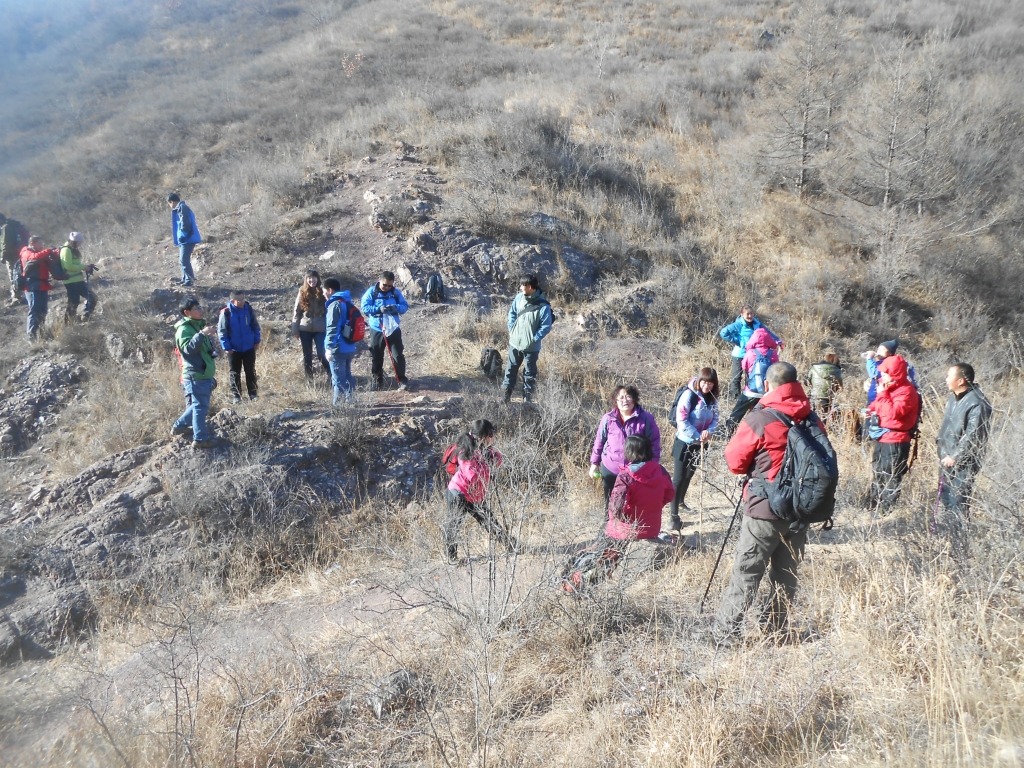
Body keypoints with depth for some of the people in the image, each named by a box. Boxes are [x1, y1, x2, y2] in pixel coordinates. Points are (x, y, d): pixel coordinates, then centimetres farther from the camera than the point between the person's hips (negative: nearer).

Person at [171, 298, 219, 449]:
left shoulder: (198, 326, 16)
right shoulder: (184, 329, -13)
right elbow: (189, 348, -32)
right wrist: (202, 334, -36)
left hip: (203, 375, 10)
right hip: (195, 376, -10)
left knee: (198, 405, 20)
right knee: (200, 406, -5)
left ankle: (179, 426, 34)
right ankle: (200, 439, 2)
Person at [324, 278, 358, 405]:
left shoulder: (335, 304, -13)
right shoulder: (348, 303, 14)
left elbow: (332, 328, -20)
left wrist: (329, 348, -22)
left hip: (338, 349, -9)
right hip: (350, 348, 9)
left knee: (339, 380, -3)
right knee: (347, 376, 17)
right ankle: (349, 402, 23)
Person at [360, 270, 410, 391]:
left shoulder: (396, 292, 2)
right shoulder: (371, 291, -4)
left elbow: (405, 306, 1)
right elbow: (364, 307, -10)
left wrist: (396, 307, -22)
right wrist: (379, 309, -24)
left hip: (393, 329, 0)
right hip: (376, 330, 0)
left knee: (398, 355, -3)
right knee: (376, 357, 7)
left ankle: (402, 380, 6)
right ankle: (377, 380, 20)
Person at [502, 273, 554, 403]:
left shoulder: (543, 306, -22)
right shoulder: (519, 297, -6)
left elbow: (546, 327, -16)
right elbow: (512, 312, 11)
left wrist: (534, 339, -15)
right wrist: (511, 329, 5)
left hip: (531, 347, -5)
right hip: (515, 342, 5)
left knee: (530, 373, 10)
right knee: (511, 368, 15)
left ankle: (527, 398, 23)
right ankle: (506, 395, 27)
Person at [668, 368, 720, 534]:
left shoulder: (712, 399, 1)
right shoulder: (689, 395, -19)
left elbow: (715, 419, 3)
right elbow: (681, 420, -23)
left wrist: (709, 431, -19)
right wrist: (697, 435, -23)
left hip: (700, 444, 6)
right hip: (684, 442, -6)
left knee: (689, 476, 22)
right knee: (678, 479, -6)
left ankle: (681, 502, 43)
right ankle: (673, 517, -4)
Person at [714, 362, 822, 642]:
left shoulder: (759, 419, -15)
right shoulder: (813, 420, 1)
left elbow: (735, 462, -8)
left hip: (765, 509, -5)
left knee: (746, 573, 1)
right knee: (786, 573, 15)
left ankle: (725, 631, 5)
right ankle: (775, 629, 23)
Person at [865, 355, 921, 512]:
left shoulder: (906, 391, -18)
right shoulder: (888, 386, 10)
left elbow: (893, 413, -30)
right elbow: (881, 406, 25)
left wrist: (882, 394, -22)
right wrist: (872, 410, 4)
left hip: (895, 442, -10)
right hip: (882, 439, 10)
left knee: (891, 478, -3)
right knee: (878, 474, 21)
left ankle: (887, 510, 5)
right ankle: (875, 505, 34)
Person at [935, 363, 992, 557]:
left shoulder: (977, 404, -21)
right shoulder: (954, 398, 9)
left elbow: (972, 438, -23)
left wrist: (955, 457, -20)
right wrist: (941, 443, 15)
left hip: (963, 465, -10)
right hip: (947, 460, 10)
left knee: (957, 506, -8)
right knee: (946, 502, 20)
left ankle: (960, 552, 0)